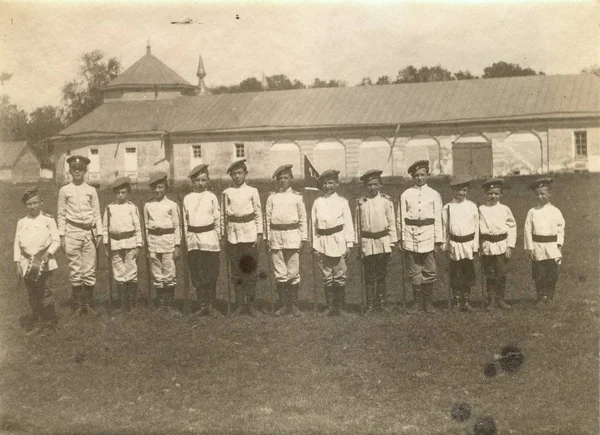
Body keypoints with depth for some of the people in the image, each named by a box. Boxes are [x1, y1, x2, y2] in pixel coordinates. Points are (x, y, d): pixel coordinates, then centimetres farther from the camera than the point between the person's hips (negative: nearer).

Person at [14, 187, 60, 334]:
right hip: (27, 263, 4)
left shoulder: (48, 220, 0)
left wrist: (49, 253, -17)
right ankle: (38, 324, 17)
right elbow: (17, 243, 10)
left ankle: (50, 324, 6)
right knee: (32, 296, 8)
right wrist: (17, 264, 5)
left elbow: (56, 241, -1)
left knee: (45, 292, -6)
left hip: (43, 262, -4)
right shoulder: (22, 222, 11)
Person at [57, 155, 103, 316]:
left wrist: (99, 233, 2)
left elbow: (97, 213, 9)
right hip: (72, 232, -1)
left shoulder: (91, 190, 7)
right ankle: (78, 305, 8)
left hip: (89, 232, 1)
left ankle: (88, 304, 11)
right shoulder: (64, 190, 5)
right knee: (75, 270, 0)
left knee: (90, 270, 1)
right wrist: (62, 236, 0)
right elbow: (61, 214, 6)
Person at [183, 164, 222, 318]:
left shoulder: (212, 197, 2)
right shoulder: (187, 198, 7)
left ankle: (212, 306, 5)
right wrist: (187, 238, 9)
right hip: (193, 239, 2)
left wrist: (218, 238, 6)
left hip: (209, 237, -2)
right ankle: (202, 305, 12)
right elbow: (185, 220, 12)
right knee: (197, 275, 4)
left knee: (211, 274, -1)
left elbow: (217, 219, 6)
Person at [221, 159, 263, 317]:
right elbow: (224, 215, 9)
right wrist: (224, 235, 6)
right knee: (236, 271, 5)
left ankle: (251, 304, 11)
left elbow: (258, 214, 4)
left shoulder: (252, 191, 2)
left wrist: (259, 234, -1)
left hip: (250, 234, -1)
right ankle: (240, 305, 14)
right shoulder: (227, 193, 5)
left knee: (251, 270, 1)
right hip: (232, 235, 1)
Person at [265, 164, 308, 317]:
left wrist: (303, 239, 3)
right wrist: (267, 239, 5)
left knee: (293, 273, 0)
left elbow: (303, 219, 7)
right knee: (280, 274, 3)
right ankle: (284, 305, 13)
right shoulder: (272, 197, 8)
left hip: (293, 236, -1)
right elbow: (267, 219, 9)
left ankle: (294, 305, 9)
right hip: (276, 237, 1)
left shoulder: (297, 197, 5)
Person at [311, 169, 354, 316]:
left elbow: (348, 224, 2)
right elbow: (314, 225, 8)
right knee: (327, 277, 6)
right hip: (322, 242, 2)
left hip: (338, 241, -2)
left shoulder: (342, 202, 1)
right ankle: (330, 306, 14)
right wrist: (315, 246, 3)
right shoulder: (317, 202, 6)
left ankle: (339, 306, 12)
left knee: (339, 276, 1)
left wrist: (349, 244, -2)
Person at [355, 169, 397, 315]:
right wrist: (358, 245, 6)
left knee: (381, 275, 6)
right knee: (369, 276, 3)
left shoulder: (386, 201, 1)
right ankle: (370, 305, 8)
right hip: (367, 243, 0)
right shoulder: (361, 203, 3)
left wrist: (392, 243, 1)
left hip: (383, 242, 0)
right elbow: (358, 225, 7)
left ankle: (381, 303, 16)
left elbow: (391, 223, 3)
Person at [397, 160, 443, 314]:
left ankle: (428, 302, 15)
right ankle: (418, 302, 16)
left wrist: (438, 241, 0)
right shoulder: (405, 195, 4)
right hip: (410, 238, 0)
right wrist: (400, 239, 1)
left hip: (428, 238, 0)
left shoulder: (434, 195, 5)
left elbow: (438, 219, 5)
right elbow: (401, 218, 6)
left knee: (429, 272, 2)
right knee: (414, 272, 5)